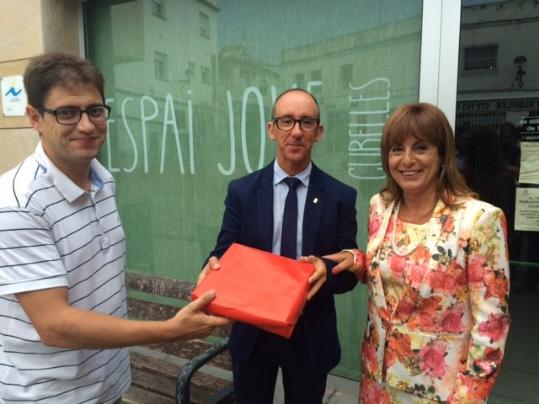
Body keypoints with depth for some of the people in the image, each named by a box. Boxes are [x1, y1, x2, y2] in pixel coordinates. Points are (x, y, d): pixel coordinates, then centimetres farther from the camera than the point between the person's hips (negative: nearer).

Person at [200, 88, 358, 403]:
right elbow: (226, 253, -3)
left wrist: (327, 271, -27)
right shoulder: (241, 191, -5)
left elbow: (350, 272, -5)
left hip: (311, 337, 0)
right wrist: (215, 265, -26)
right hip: (252, 333, 1)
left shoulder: (341, 197, -7)